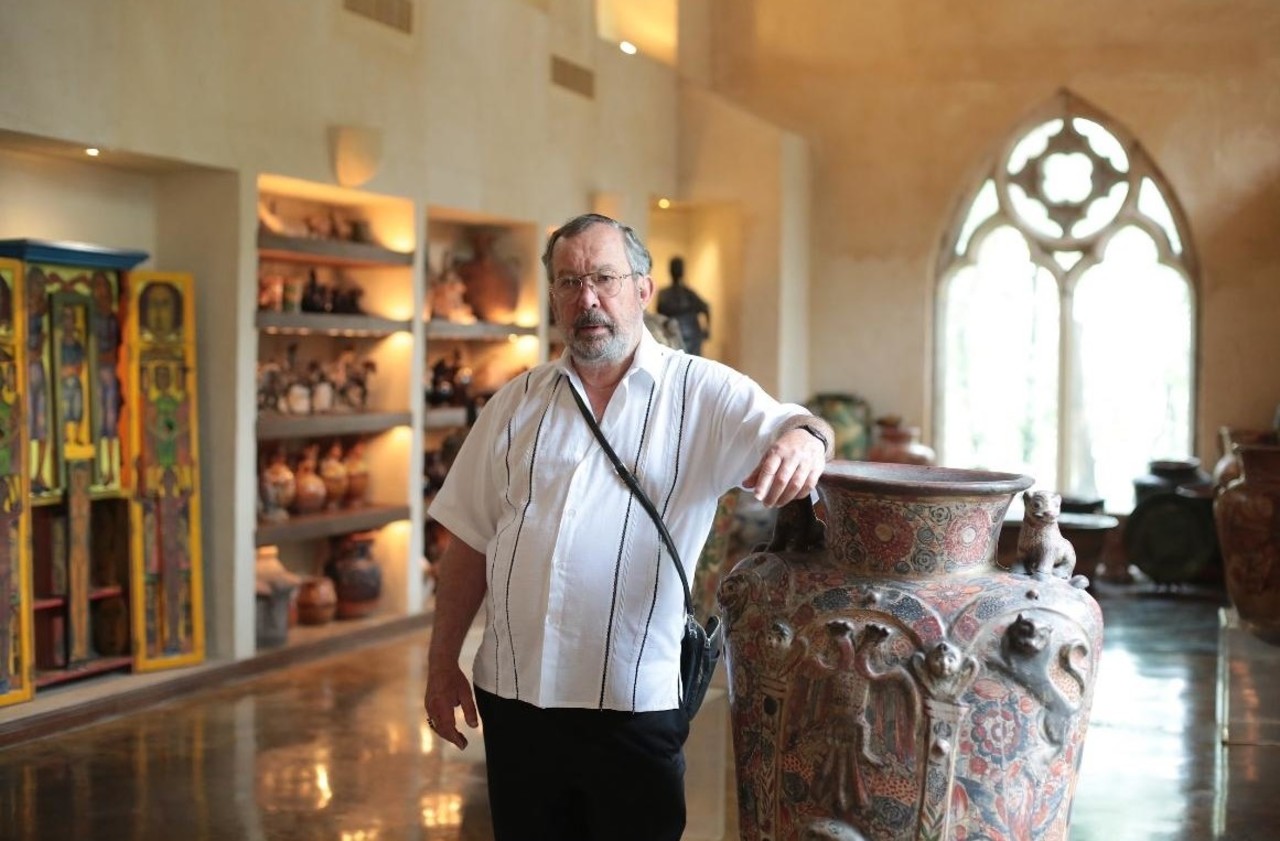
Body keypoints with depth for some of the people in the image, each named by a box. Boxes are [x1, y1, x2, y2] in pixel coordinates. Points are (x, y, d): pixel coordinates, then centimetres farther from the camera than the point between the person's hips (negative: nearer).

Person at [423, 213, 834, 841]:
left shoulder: (703, 393, 0)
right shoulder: (515, 405, 8)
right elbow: (470, 541, 10)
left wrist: (805, 437, -36)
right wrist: (443, 664, 8)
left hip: (636, 708, -3)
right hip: (513, 696, 3)